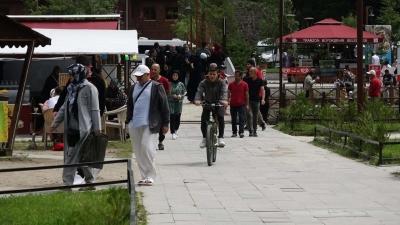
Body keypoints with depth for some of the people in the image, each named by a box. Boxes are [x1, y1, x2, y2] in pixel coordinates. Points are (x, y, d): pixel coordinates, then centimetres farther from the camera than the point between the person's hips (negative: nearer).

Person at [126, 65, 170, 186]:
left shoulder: (156, 87, -1)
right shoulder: (133, 88, 16)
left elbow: (164, 106, -2)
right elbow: (129, 106, 21)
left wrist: (165, 123, -4)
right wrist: (128, 121, 16)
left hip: (149, 124, -6)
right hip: (134, 125, 6)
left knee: (146, 147, -17)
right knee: (138, 151, 5)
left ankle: (150, 176, -8)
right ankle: (144, 176, 12)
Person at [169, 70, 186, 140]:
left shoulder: (181, 84, 6)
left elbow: (184, 92, 10)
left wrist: (181, 96, -8)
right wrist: (173, 96, -14)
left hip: (178, 102, 2)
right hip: (171, 102, -2)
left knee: (178, 117, 3)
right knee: (172, 117, -9)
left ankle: (176, 130, 28)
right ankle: (173, 133, -8)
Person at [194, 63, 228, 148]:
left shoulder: (221, 83, -12)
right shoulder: (204, 83, -11)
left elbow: (224, 91, -29)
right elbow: (199, 91, -26)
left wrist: (224, 100, -51)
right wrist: (197, 100, -48)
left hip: (218, 103, -1)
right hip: (207, 103, 1)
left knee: (220, 117, -25)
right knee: (203, 119, -16)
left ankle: (220, 137, -17)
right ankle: (204, 138, 1)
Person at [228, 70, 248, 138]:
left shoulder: (244, 84, 1)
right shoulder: (231, 84, 6)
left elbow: (247, 95, 3)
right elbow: (228, 94, 11)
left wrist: (247, 104, 1)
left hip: (241, 104, -3)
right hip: (233, 104, 3)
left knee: (241, 119, -8)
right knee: (233, 120, 8)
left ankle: (241, 132, -10)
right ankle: (234, 132, 15)